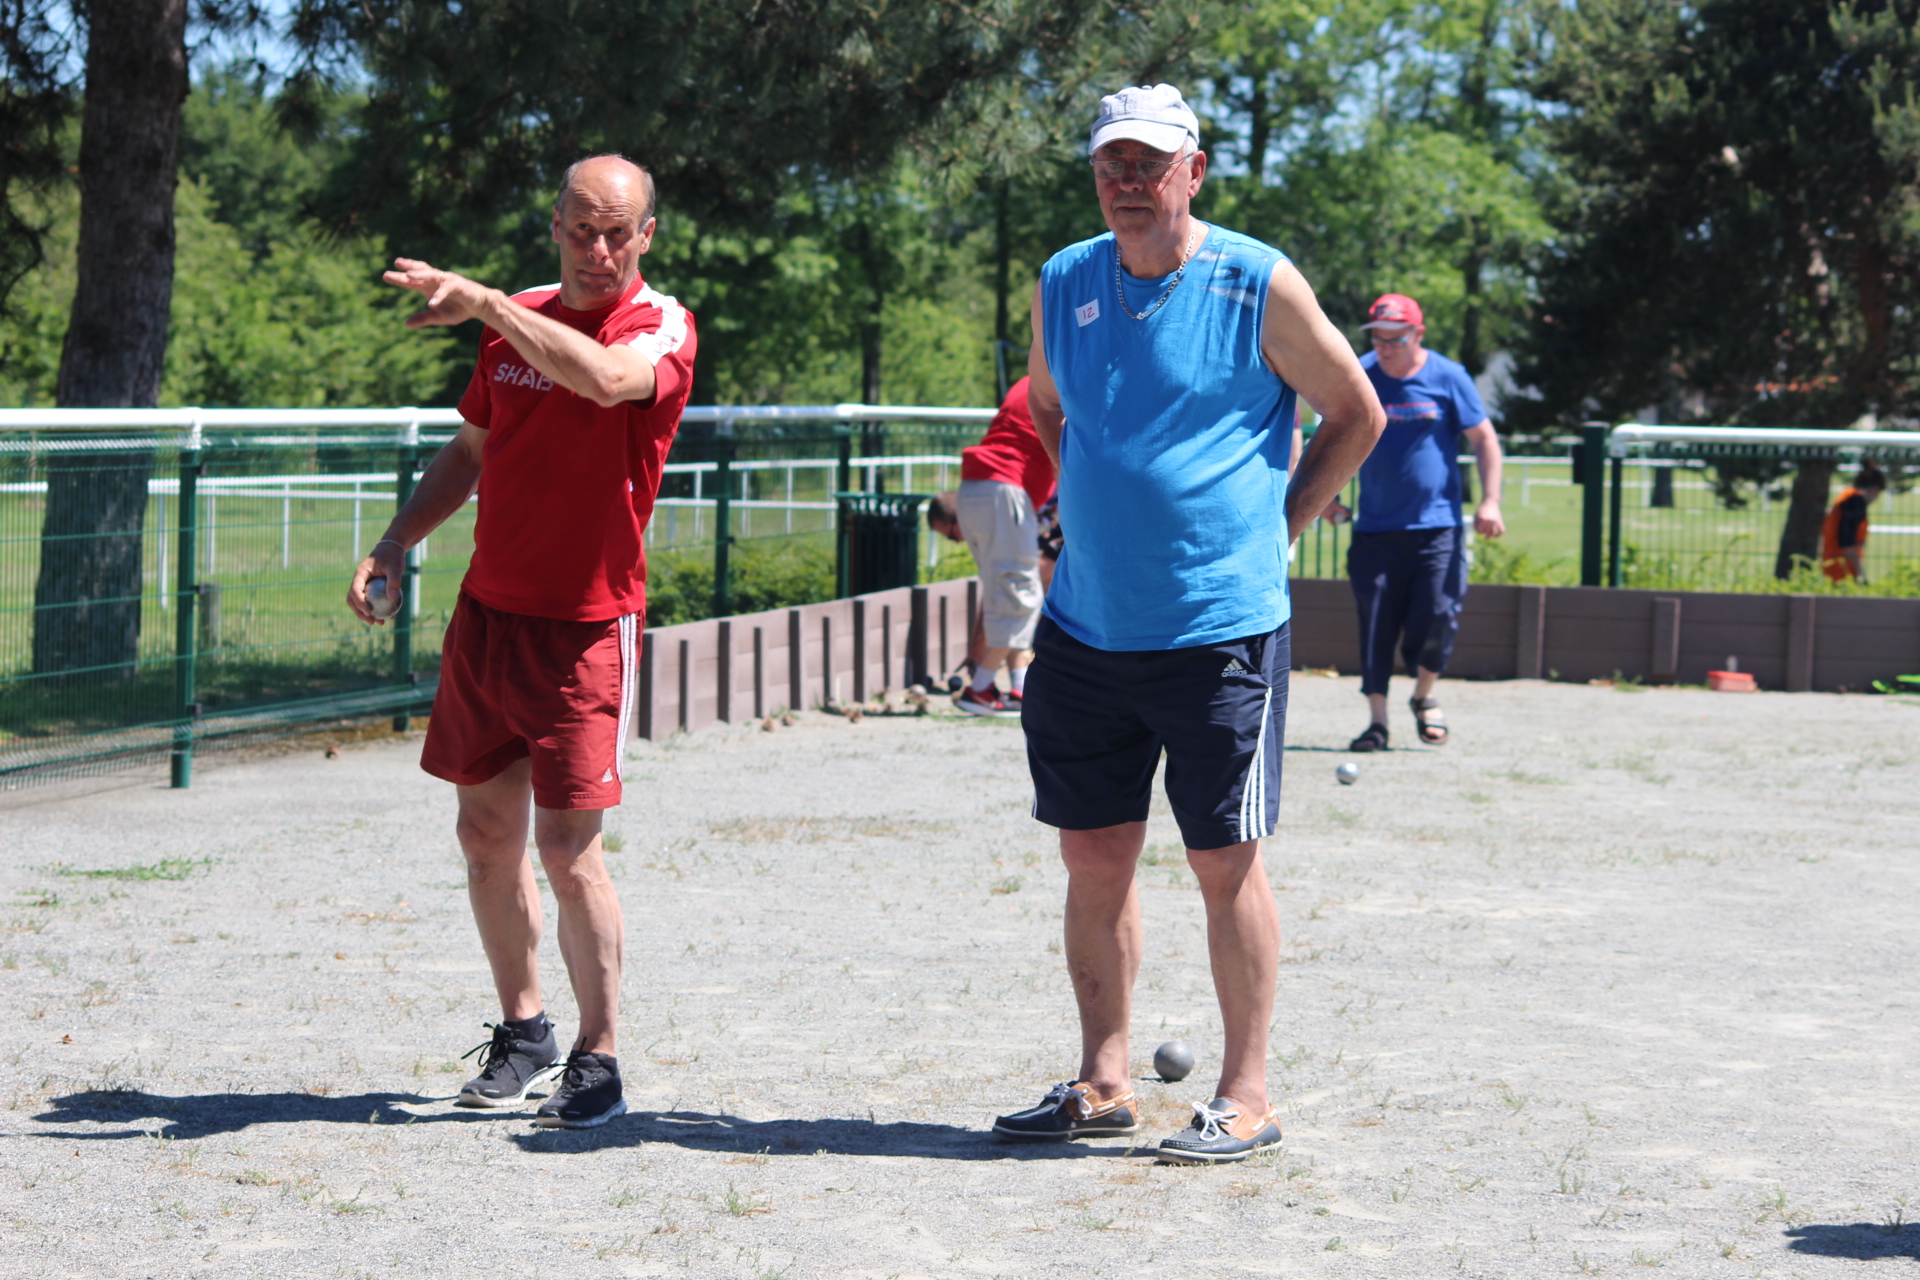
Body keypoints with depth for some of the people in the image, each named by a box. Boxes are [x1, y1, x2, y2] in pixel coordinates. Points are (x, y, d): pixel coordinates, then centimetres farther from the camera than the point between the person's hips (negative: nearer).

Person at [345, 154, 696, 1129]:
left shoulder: (663, 328, -9)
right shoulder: (518, 321, 10)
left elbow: (608, 376, -33)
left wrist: (482, 301, -32)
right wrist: (397, 541, 9)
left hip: (585, 626, -6)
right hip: (487, 610, 6)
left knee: (567, 847, -9)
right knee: (486, 831, 10)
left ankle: (599, 1062, 3)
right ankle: (522, 1031, 26)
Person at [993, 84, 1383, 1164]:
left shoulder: (1257, 285, -6)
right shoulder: (1064, 285, 7)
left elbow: (1358, 415, 3)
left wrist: (1276, 526, 1)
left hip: (1221, 629, -5)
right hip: (1085, 629, 5)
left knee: (1226, 862, -1)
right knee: (1094, 858, 9)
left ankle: (1246, 1095, 8)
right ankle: (1104, 1081, 20)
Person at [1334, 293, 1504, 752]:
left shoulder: (1448, 378, -1)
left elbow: (1484, 440, 2)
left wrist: (1490, 500, -7)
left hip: (1437, 525, -1)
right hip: (1375, 526, 1)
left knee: (1436, 619, -6)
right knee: (1375, 624, -2)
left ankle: (1424, 697, 20)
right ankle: (1377, 720, 6)